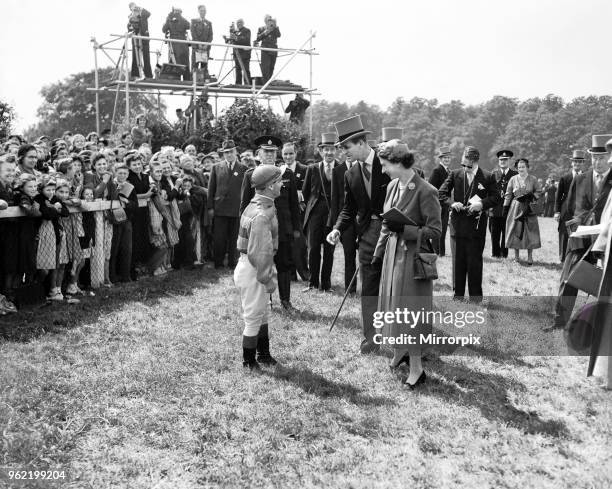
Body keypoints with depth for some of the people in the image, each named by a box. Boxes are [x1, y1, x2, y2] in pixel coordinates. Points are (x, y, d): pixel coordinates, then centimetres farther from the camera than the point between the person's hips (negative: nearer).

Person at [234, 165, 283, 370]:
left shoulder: (256, 205, 7)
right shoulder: (262, 214, -25)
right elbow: (259, 252, -26)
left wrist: (270, 270, 17)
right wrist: (267, 278, -19)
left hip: (252, 266, 10)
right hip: (253, 270, -10)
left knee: (263, 312, 22)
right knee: (254, 316, 4)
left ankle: (263, 354, 37)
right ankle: (249, 361, 20)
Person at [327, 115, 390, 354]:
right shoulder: (351, 175, 7)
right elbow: (348, 209, 12)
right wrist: (338, 228, -5)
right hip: (368, 233, 4)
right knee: (368, 289, 7)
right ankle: (370, 338, 17)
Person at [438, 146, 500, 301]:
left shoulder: (487, 177, 0)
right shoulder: (455, 175, 5)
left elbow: (496, 197, 3)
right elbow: (441, 194, 6)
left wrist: (482, 204, -14)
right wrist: (452, 203, -12)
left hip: (476, 226, -2)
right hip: (457, 225, 2)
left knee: (475, 262, 3)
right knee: (457, 261, 8)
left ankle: (476, 297, 14)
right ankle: (458, 294, 19)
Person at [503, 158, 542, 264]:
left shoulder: (533, 179, 2)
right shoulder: (513, 179, 4)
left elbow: (539, 192, 6)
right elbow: (508, 195, 6)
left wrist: (530, 197, -11)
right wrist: (505, 208, 0)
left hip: (529, 209, -1)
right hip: (515, 208, 1)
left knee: (530, 232, -3)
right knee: (515, 231, 1)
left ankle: (530, 257, 5)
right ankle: (516, 256, 11)